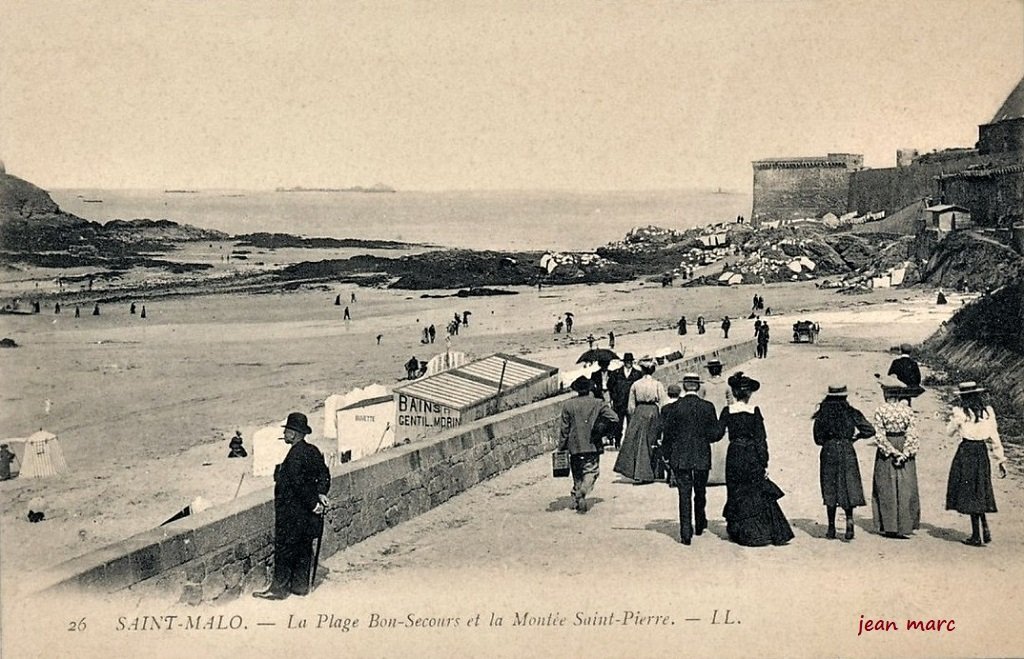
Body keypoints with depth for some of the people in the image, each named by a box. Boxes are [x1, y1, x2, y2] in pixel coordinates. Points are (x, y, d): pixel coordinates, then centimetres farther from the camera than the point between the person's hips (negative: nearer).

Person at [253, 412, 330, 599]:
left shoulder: (294, 456, -21)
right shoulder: (313, 451, 5)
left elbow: (298, 484, -24)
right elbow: (324, 474, 10)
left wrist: (313, 503, -17)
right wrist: (321, 493, 2)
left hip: (292, 514, -9)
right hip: (308, 514, 9)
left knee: (284, 550, 3)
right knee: (304, 548, 16)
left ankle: (279, 589, 12)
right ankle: (301, 585, 25)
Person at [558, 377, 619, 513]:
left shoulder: (568, 405, 0)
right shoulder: (597, 404, -2)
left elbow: (565, 428, 1)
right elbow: (614, 418, -11)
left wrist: (561, 448, 6)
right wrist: (600, 431, -1)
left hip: (574, 446, 2)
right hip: (592, 446, -2)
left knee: (577, 473, 16)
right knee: (592, 471, 2)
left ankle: (576, 500, 16)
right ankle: (582, 492, -22)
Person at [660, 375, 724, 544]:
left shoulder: (672, 407, -7)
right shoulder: (708, 407, -6)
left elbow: (667, 433, -4)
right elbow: (715, 434, -6)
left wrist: (667, 456, 6)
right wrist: (723, 428, 16)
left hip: (680, 458, -1)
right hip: (702, 457, 1)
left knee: (685, 495, 2)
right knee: (700, 493, 19)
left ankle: (686, 533, -3)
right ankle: (700, 525, 35)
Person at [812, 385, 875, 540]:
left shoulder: (821, 414, 0)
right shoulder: (851, 412, -2)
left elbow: (818, 439, 4)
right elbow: (870, 430, -2)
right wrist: (857, 436, 15)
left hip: (828, 453, 1)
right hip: (847, 452, -1)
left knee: (830, 490, 8)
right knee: (849, 488, 3)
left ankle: (831, 528, 11)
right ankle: (849, 521, -17)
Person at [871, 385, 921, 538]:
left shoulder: (880, 410, -9)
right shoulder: (907, 410, -3)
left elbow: (879, 435, -13)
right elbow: (912, 434, -8)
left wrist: (892, 451, -11)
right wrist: (905, 453, -10)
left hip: (886, 453, -2)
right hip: (904, 448, 2)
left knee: (886, 489, 7)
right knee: (906, 487, 9)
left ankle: (888, 526, 8)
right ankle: (904, 525, 9)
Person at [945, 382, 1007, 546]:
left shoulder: (960, 412, -11)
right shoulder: (988, 411, 1)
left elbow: (949, 431, 3)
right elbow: (995, 437, 3)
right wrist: (1000, 459, 8)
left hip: (966, 453, -5)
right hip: (981, 453, 5)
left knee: (969, 494, 2)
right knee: (979, 493, 19)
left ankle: (976, 536, 5)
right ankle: (985, 530, 14)